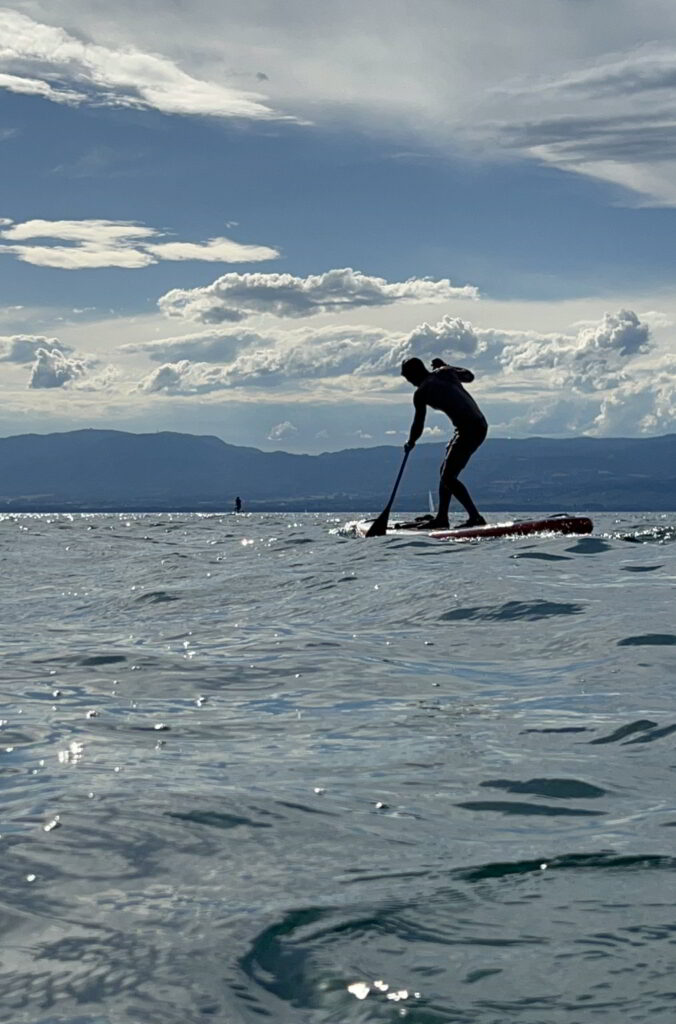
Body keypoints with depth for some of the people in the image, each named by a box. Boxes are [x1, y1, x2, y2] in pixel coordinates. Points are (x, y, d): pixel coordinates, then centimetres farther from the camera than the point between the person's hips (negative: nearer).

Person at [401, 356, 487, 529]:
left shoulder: (422, 393, -8)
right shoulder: (445, 372, 11)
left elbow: (418, 425, -4)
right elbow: (469, 376, 30)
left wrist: (410, 443, 15)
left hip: (469, 429, -9)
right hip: (480, 425, 9)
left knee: (448, 477, -8)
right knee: (446, 471, 17)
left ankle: (475, 517, -13)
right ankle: (441, 518, 22)